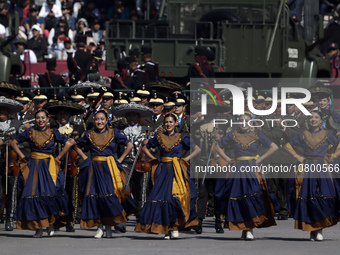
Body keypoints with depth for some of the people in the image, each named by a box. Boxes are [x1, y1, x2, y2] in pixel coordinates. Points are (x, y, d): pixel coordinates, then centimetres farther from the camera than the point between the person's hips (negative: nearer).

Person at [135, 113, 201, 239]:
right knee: (161, 196, -6)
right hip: (163, 171, 3)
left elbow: (197, 149, 7)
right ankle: (167, 229, 1)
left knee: (175, 196, -15)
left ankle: (175, 227, -8)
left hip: (177, 171, -2)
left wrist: (186, 159, -2)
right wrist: (153, 159, 9)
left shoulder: (181, 138, 4)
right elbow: (145, 148, 21)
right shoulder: (159, 136, 10)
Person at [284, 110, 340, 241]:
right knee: (308, 199, -4)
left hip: (322, 169, -1)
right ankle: (312, 230, 0)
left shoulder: (327, 134, 7)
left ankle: (319, 229, -6)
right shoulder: (303, 134, 10)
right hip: (307, 170, 1)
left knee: (323, 198, -12)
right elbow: (288, 146, 19)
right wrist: (297, 157, 7)